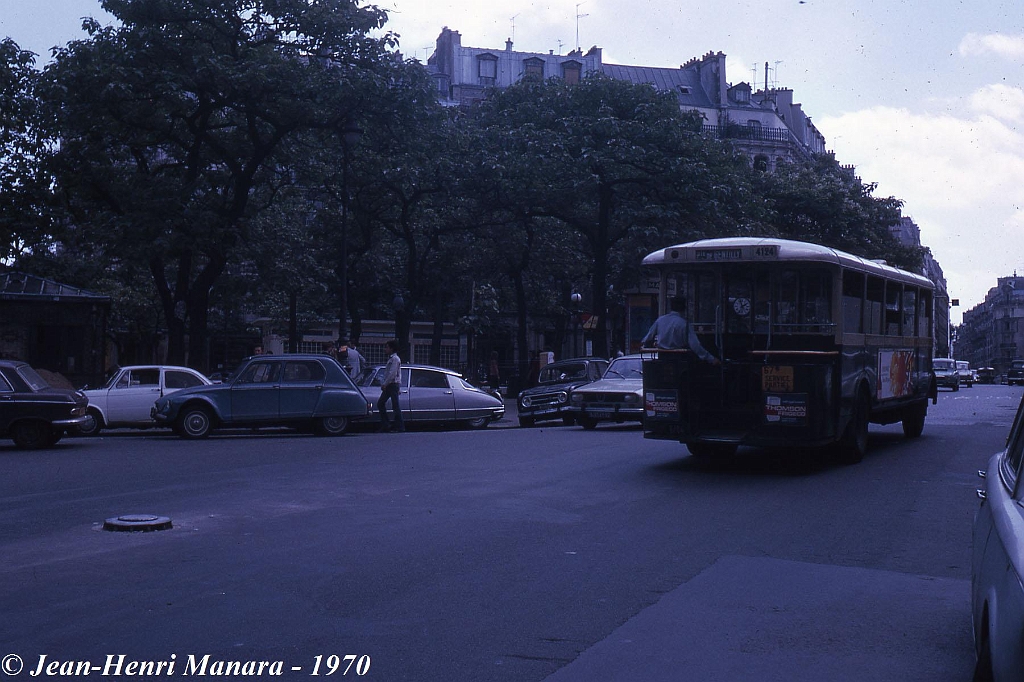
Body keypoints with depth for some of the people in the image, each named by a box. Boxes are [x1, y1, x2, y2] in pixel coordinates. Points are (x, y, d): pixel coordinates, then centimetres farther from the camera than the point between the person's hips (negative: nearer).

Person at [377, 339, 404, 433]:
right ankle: (385, 425, 9)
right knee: (380, 403, 7)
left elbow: (392, 373, -19)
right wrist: (383, 383, 13)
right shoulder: (390, 358, 18)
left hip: (393, 384, -10)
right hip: (389, 385, 10)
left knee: (395, 406, -7)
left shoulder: (395, 359, -12)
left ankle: (400, 427, -3)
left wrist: (385, 384, -17)